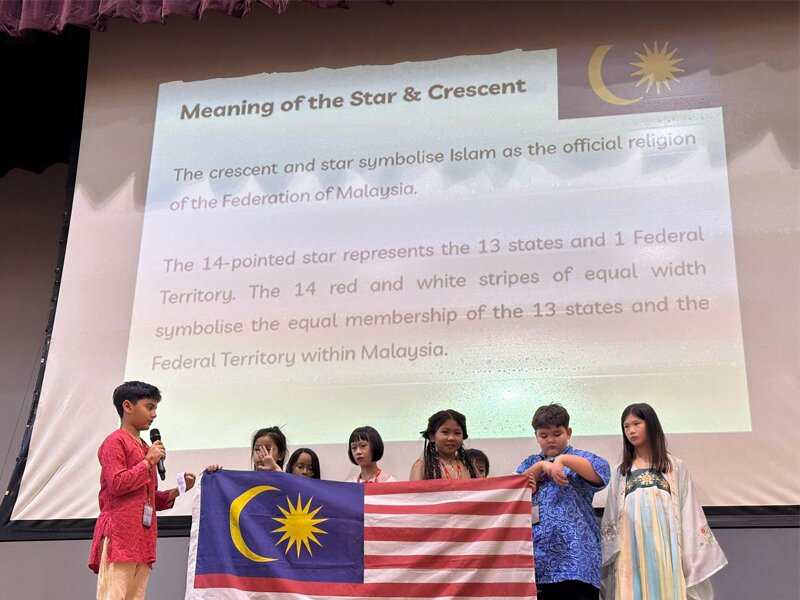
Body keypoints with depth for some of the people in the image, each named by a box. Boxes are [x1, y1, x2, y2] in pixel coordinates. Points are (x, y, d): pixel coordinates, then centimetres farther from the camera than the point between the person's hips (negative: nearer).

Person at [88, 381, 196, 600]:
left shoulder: (145, 449, 20)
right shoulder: (115, 442, -2)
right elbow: (117, 484, -14)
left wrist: (176, 491, 8)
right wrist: (148, 462, -8)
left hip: (142, 537, 8)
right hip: (120, 535, -8)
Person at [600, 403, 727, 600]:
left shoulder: (675, 467, 11)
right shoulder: (620, 472, 16)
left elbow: (688, 512, 7)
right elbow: (611, 517, 14)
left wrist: (690, 558, 1)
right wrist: (612, 556, 6)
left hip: (665, 548, -1)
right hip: (632, 550, 1)